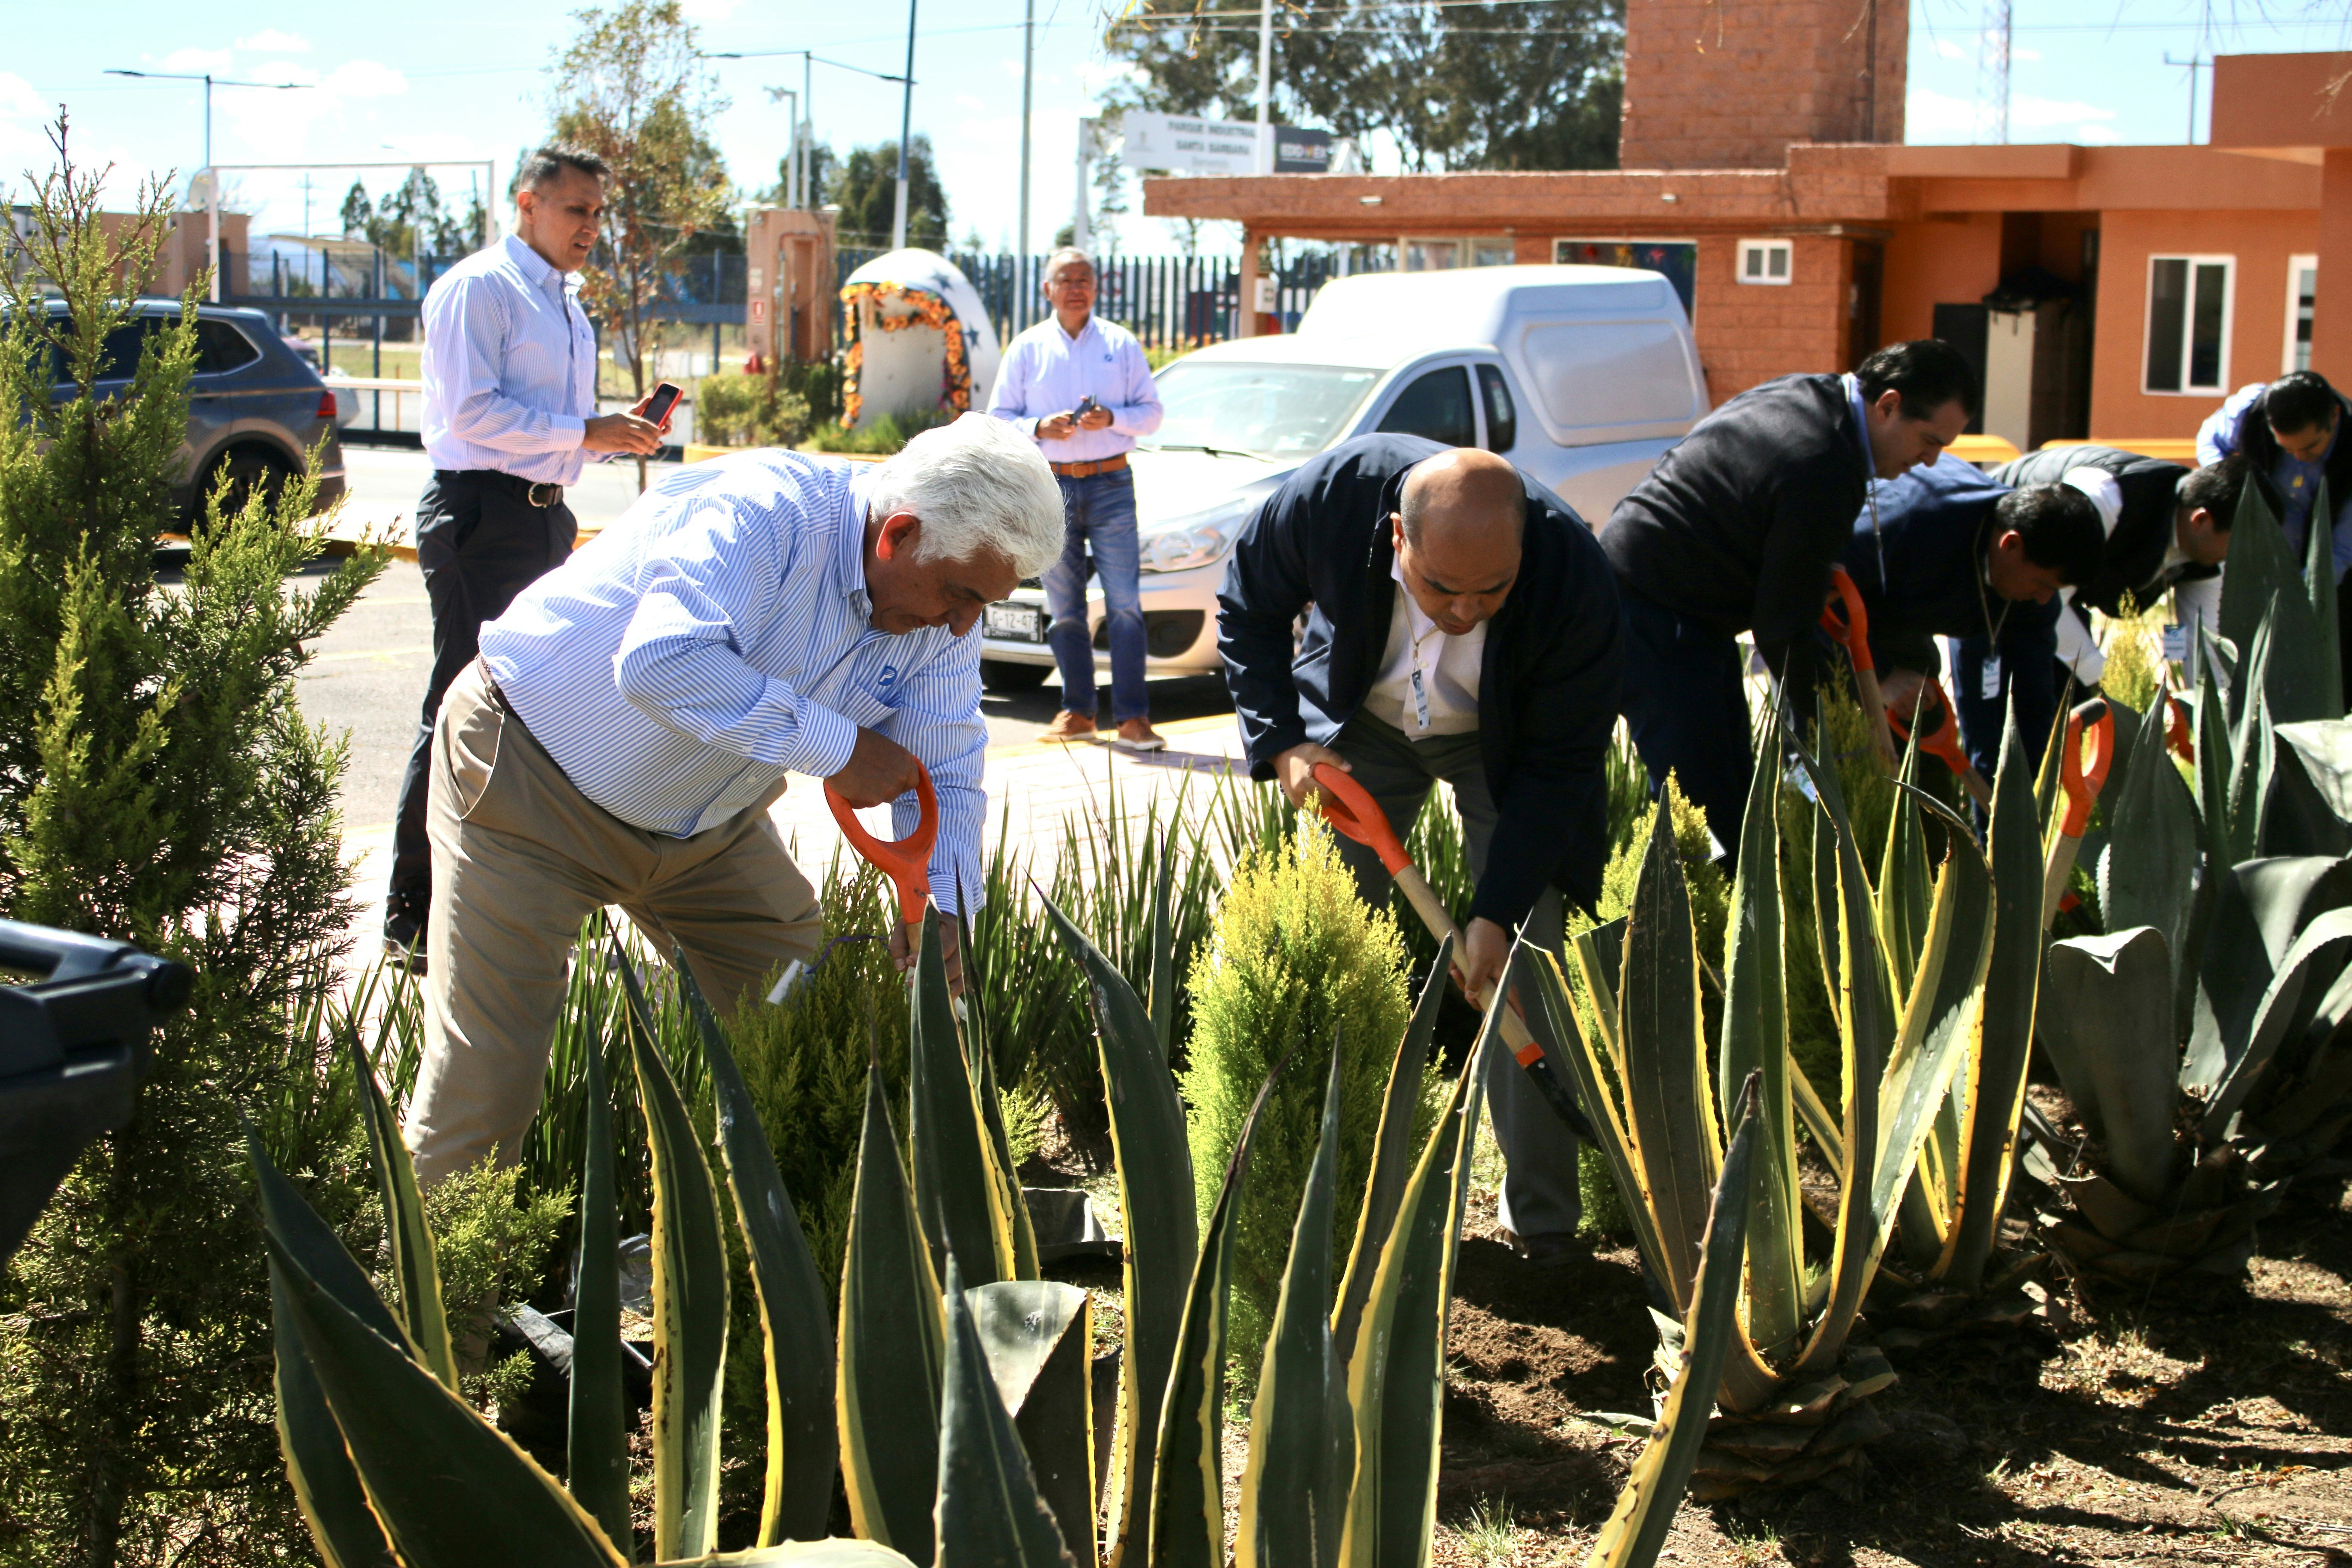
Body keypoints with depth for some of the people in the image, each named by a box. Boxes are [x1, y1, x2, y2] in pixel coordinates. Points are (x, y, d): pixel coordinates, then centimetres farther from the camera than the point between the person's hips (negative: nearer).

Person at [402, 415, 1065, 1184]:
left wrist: (938, 914, -22)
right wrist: (833, 746, -38)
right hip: (529, 777, -7)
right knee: (487, 1075, -10)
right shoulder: (764, 512, -31)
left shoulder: (940, 613, -7)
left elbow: (946, 780, -5)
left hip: (707, 824, 7)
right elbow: (662, 662, -46)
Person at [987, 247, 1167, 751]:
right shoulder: (1027, 349, 9)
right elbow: (998, 419, 7)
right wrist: (1041, 428, -12)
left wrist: (1112, 419, -12)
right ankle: (1077, 712, 14)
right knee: (1064, 610, 5)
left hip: (1111, 484, -1)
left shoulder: (1121, 344, 9)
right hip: (1051, 486, 1)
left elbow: (1151, 413, 8)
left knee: (1125, 604, -10)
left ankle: (1132, 718, -10)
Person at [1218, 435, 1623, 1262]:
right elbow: (1247, 605, -11)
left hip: (1502, 746, -2)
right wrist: (1281, 741, -22)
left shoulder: (1575, 576, -36)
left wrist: (1496, 913, -28)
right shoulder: (1335, 493, -34)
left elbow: (1559, 762, -24)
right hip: (1361, 722, 2)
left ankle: (1542, 1217, 4)